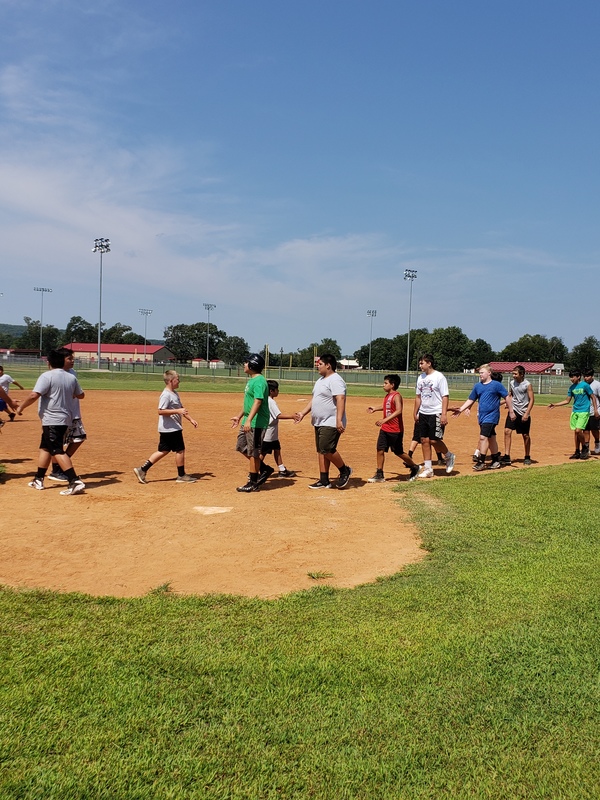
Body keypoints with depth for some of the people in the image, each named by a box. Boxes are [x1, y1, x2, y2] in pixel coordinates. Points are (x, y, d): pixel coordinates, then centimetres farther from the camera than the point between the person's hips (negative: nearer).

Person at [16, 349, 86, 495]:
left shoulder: (47, 376, -12)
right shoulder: (71, 377, 9)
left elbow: (34, 395, -19)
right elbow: (81, 395, 20)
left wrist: (21, 406, -5)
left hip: (52, 420, -8)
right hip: (66, 418, 8)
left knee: (58, 451, -12)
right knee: (45, 447, 20)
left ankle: (75, 482, -22)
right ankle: (39, 479, 26)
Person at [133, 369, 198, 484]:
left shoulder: (175, 393, 14)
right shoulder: (166, 395, -17)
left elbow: (181, 409, 22)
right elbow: (161, 411, -24)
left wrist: (190, 419, 17)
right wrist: (177, 411, -27)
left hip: (173, 428, 10)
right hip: (170, 428, -10)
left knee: (164, 451, 12)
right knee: (180, 450, 1)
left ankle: (142, 470, 13)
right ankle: (181, 475, 14)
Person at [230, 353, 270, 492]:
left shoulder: (259, 381, -17)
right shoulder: (251, 380, 15)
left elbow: (258, 402, -27)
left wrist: (249, 420, -35)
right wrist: (239, 416, 28)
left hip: (256, 423, -11)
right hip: (248, 422, 11)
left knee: (253, 452, -3)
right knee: (241, 447, 16)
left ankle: (253, 483, 8)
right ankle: (264, 468, 24)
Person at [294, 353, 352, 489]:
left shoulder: (335, 380, -14)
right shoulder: (321, 380, 18)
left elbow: (340, 399, -24)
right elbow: (314, 400, 24)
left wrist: (339, 420, -32)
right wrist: (303, 413, 18)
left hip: (331, 423, -10)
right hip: (319, 422, 10)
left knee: (327, 449, -14)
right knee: (321, 451, 10)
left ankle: (345, 470, 8)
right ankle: (324, 481, 15)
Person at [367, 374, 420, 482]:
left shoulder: (396, 396, -17)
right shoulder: (387, 395, 10)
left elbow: (398, 411, -32)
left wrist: (385, 419, -39)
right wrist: (375, 409, 23)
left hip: (395, 430, -8)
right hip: (384, 429, 8)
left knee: (398, 452, 4)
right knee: (380, 450, 2)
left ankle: (414, 467, 26)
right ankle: (379, 475, 8)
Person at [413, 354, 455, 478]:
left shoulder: (439, 377, -10)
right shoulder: (420, 378, 10)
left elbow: (445, 397, -13)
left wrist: (444, 414, -19)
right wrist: (415, 413, 16)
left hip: (436, 413, -7)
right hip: (423, 413, 7)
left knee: (434, 440, -8)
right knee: (424, 440, 5)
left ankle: (449, 457, 20)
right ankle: (428, 468, 12)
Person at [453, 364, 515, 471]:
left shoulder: (496, 385, -6)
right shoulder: (477, 386, 11)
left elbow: (507, 397, -3)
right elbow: (471, 400, 15)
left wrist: (511, 411, -4)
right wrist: (461, 409, 5)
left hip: (491, 416, -6)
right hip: (482, 416, 6)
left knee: (483, 437, -14)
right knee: (491, 438, 14)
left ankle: (481, 461, -8)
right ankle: (496, 461, 24)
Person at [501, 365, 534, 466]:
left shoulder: (527, 385, -10)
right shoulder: (512, 383, 5)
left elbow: (532, 399, -11)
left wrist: (527, 413, -18)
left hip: (523, 413, -4)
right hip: (513, 410, 4)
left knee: (525, 435, 7)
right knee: (507, 431, -11)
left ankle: (527, 457, 24)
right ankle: (507, 457, -9)